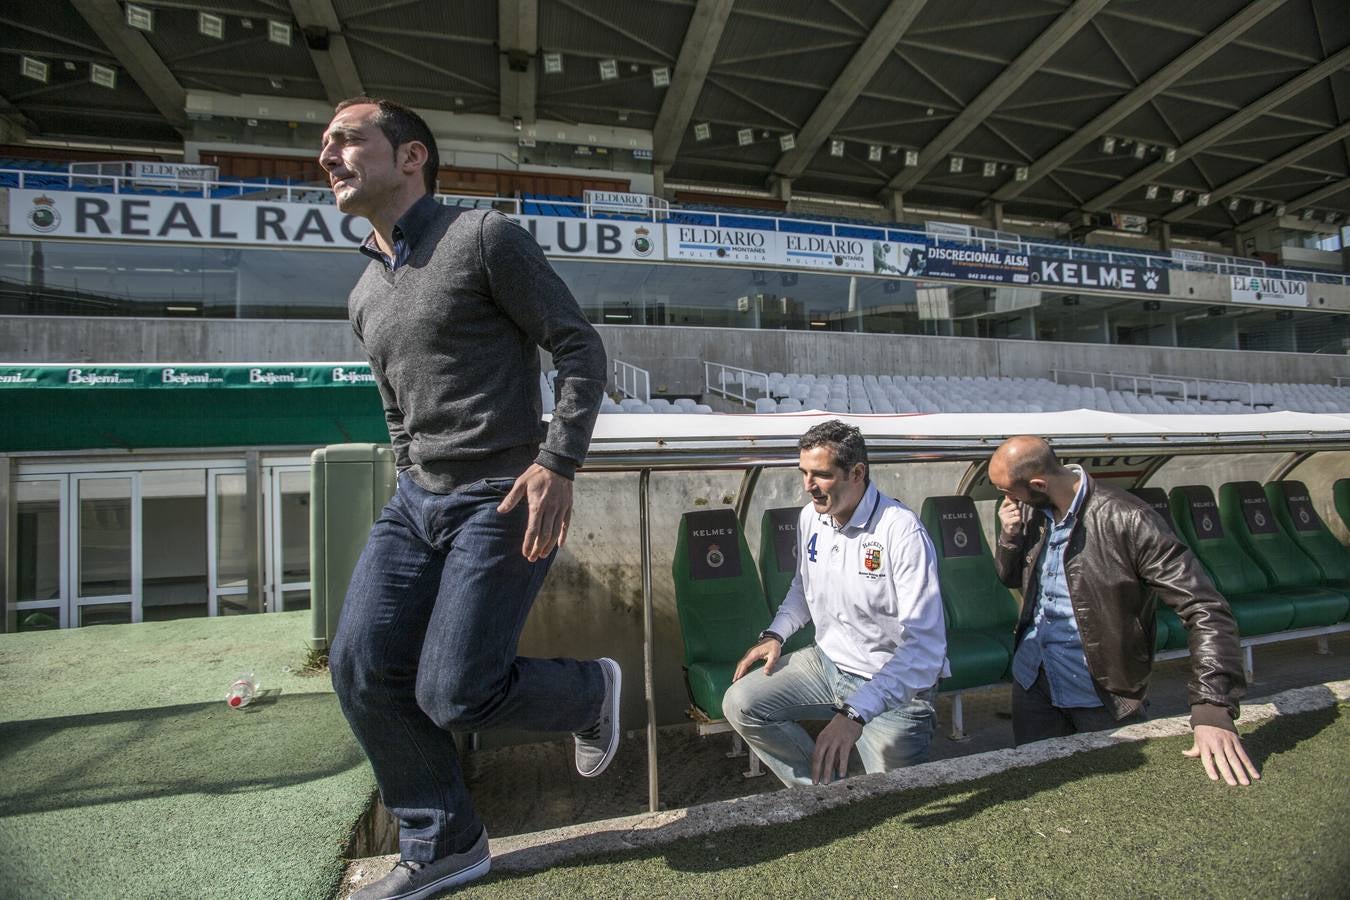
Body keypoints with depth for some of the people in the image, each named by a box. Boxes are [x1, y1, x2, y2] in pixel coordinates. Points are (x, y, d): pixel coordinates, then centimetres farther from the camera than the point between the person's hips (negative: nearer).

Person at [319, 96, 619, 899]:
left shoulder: (486, 238, -5)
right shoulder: (366, 297, 17)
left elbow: (581, 348, -11)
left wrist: (558, 462, -20)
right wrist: (414, 489, 21)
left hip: (505, 502, -7)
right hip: (416, 501, 8)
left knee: (452, 694, -8)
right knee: (362, 667, 0)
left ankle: (593, 690, 22)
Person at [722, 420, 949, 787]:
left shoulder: (902, 531, -24)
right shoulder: (810, 517, -1)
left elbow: (925, 646, -29)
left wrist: (855, 714, -37)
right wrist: (775, 634, 0)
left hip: (895, 684, -6)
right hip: (827, 662, 6)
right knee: (740, 704, -9)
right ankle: (825, 790, 5)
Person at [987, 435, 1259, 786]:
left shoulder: (1128, 521, -24)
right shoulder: (1029, 512, -6)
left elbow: (1206, 611, -25)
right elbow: (1010, 578, 9)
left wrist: (1214, 711, -32)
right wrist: (1009, 535, -13)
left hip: (1104, 697, -4)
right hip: (1032, 682, 5)